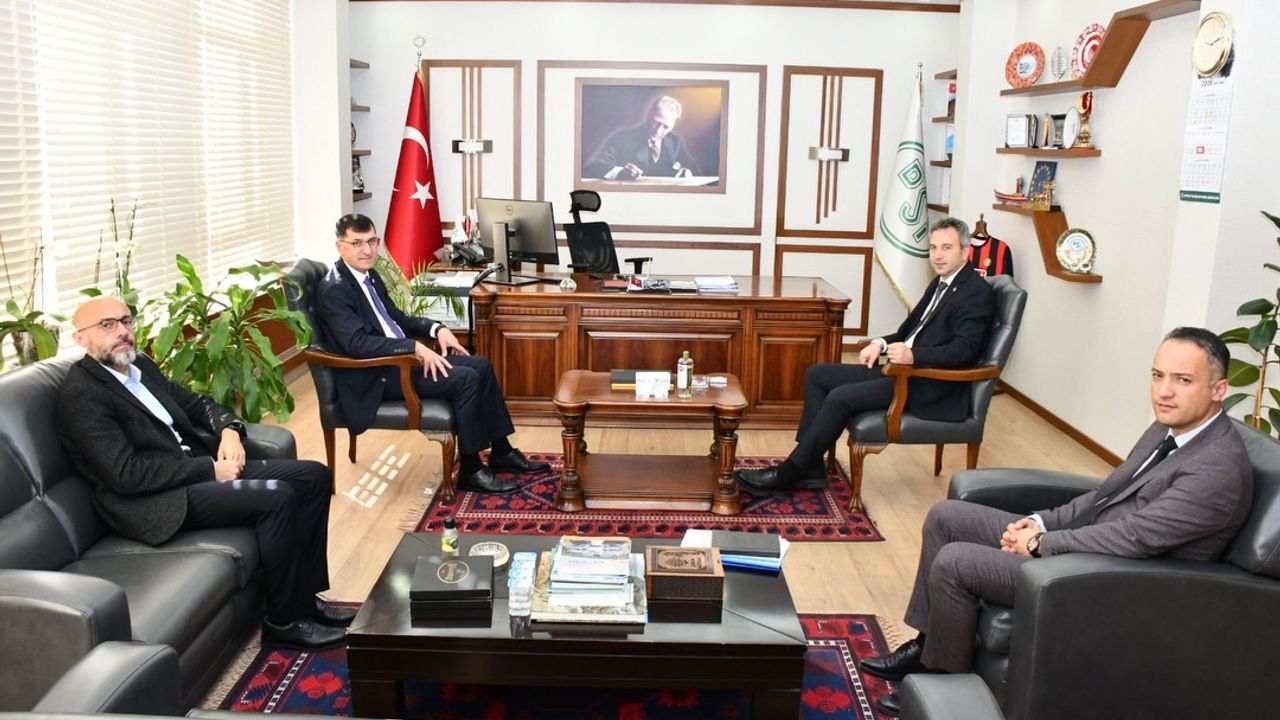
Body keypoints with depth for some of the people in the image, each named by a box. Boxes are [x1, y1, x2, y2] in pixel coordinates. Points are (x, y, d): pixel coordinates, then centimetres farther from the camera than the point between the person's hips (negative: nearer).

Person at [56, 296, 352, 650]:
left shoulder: (139, 364, 12)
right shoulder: (80, 394, -14)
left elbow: (195, 403, 22)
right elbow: (126, 474, -22)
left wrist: (229, 428, 0)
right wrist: (210, 469, -18)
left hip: (197, 467, 9)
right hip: (157, 499, -9)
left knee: (314, 476, -1)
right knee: (277, 498, -26)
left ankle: (305, 595, 5)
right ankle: (283, 620, -10)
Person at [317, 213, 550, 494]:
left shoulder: (370, 275, 11)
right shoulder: (334, 290, -17)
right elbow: (357, 343, -28)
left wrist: (436, 329, 5)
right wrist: (415, 348, -30)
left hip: (400, 356, 10)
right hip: (375, 377, -10)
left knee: (480, 365, 3)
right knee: (465, 378, -21)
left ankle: (501, 451, 12)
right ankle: (470, 469, -10)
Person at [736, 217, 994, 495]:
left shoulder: (977, 292, -11)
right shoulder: (940, 283, 17)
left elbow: (964, 349, -23)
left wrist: (914, 355, -34)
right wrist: (881, 344, 3)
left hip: (929, 388, -10)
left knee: (841, 398, -23)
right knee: (817, 375, 1)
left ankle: (786, 475, -12)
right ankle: (810, 469, 0)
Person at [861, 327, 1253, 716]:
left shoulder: (1220, 468, -24)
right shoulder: (1171, 427, 5)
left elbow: (1132, 537, -27)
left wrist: (1039, 544, -16)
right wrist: (1042, 522, 1)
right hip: (1086, 537, 10)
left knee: (952, 562, -18)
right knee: (945, 516, 7)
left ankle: (945, 679, 6)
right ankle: (927, 644, 16)